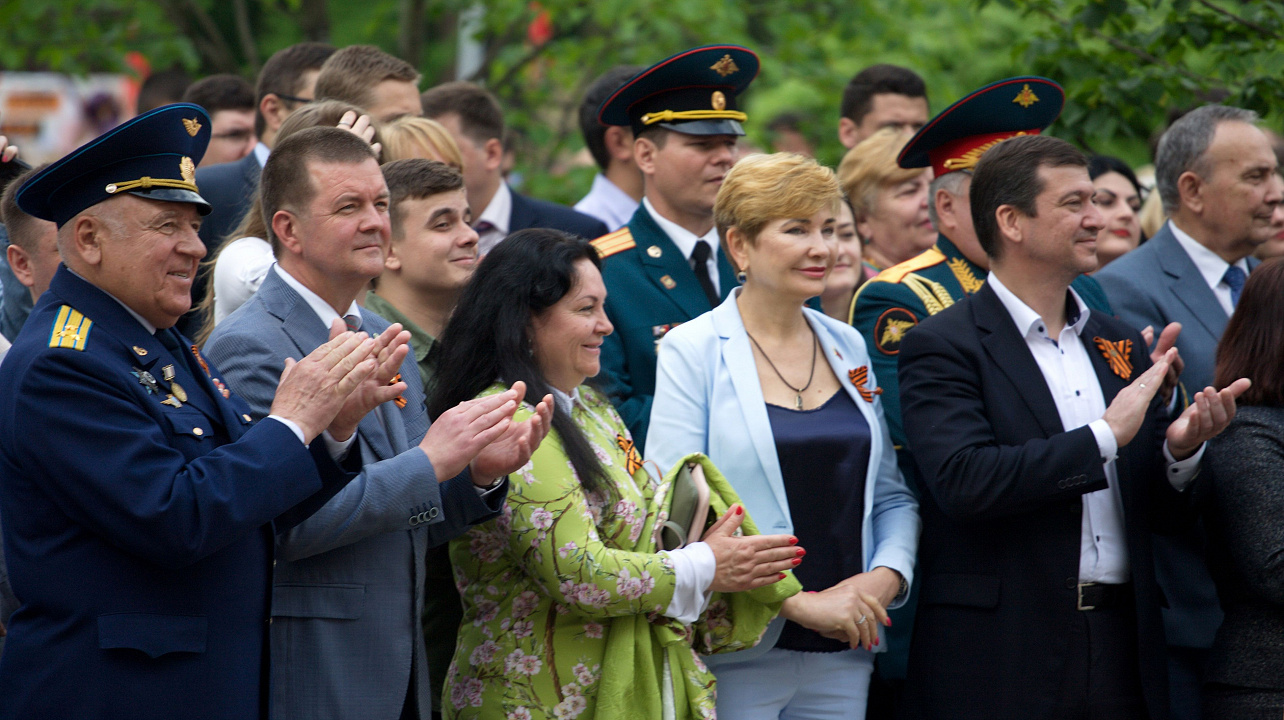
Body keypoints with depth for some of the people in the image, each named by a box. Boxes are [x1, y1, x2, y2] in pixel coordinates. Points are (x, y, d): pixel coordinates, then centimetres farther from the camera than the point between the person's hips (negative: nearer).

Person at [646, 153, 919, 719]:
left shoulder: (847, 347, 12)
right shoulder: (692, 352, -5)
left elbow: (892, 496, 15)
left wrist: (885, 577, -6)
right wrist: (800, 603, -18)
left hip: (843, 654, 5)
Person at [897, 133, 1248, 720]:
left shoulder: (1119, 345, 15)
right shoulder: (941, 346, -4)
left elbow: (1158, 509, 16)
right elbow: (963, 481, -20)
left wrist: (1181, 450, -6)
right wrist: (1104, 437, -15)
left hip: (1120, 649, 5)